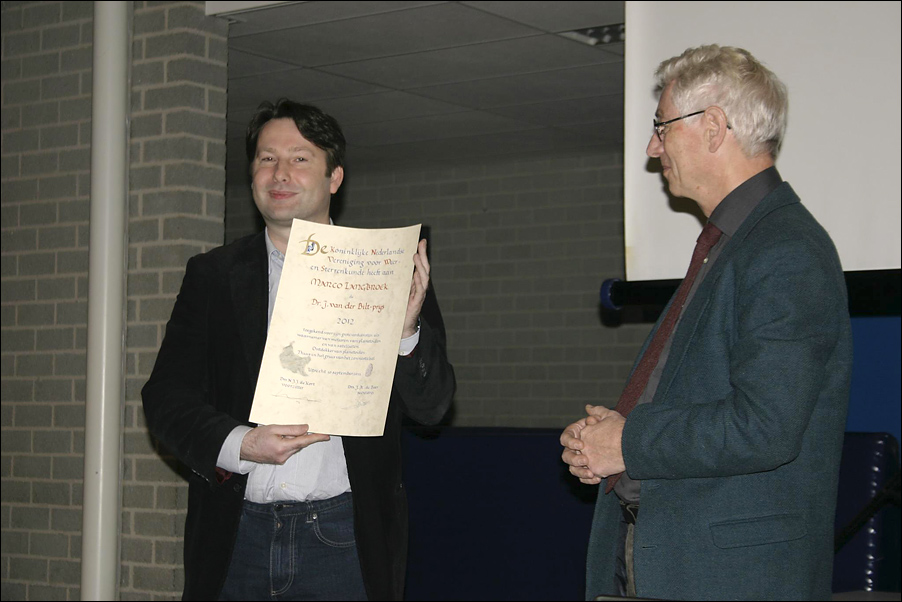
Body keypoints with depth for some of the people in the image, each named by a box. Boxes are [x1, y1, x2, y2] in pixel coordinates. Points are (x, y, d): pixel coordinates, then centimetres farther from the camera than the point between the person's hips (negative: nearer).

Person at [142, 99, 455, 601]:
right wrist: (237, 445, -13)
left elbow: (433, 405, 1)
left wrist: (406, 328, -18)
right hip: (236, 536, 2)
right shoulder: (213, 274, 8)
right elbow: (166, 396, 4)